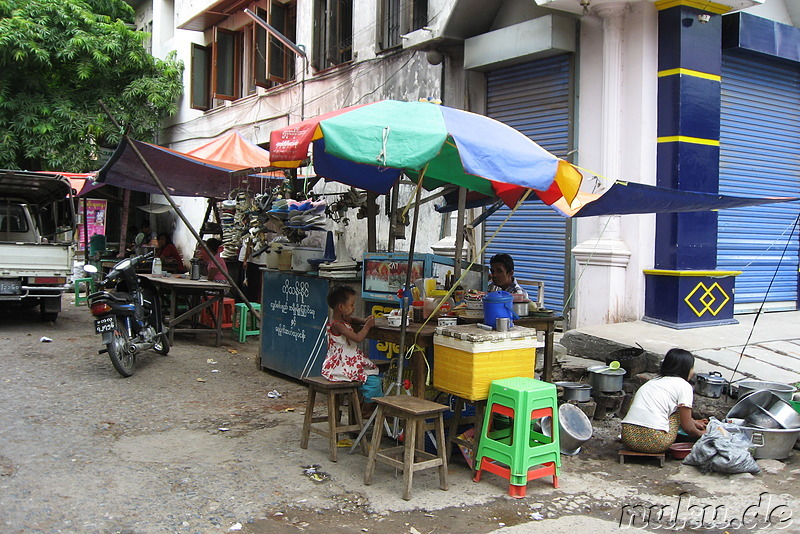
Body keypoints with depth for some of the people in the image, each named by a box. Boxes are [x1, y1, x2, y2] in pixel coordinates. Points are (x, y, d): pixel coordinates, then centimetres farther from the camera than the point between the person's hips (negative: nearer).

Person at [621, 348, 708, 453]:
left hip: (628, 438, 6)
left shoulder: (654, 381, 24)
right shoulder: (684, 385, 4)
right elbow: (687, 428, 5)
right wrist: (701, 433, 27)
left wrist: (694, 422, 50)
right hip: (654, 441, -6)